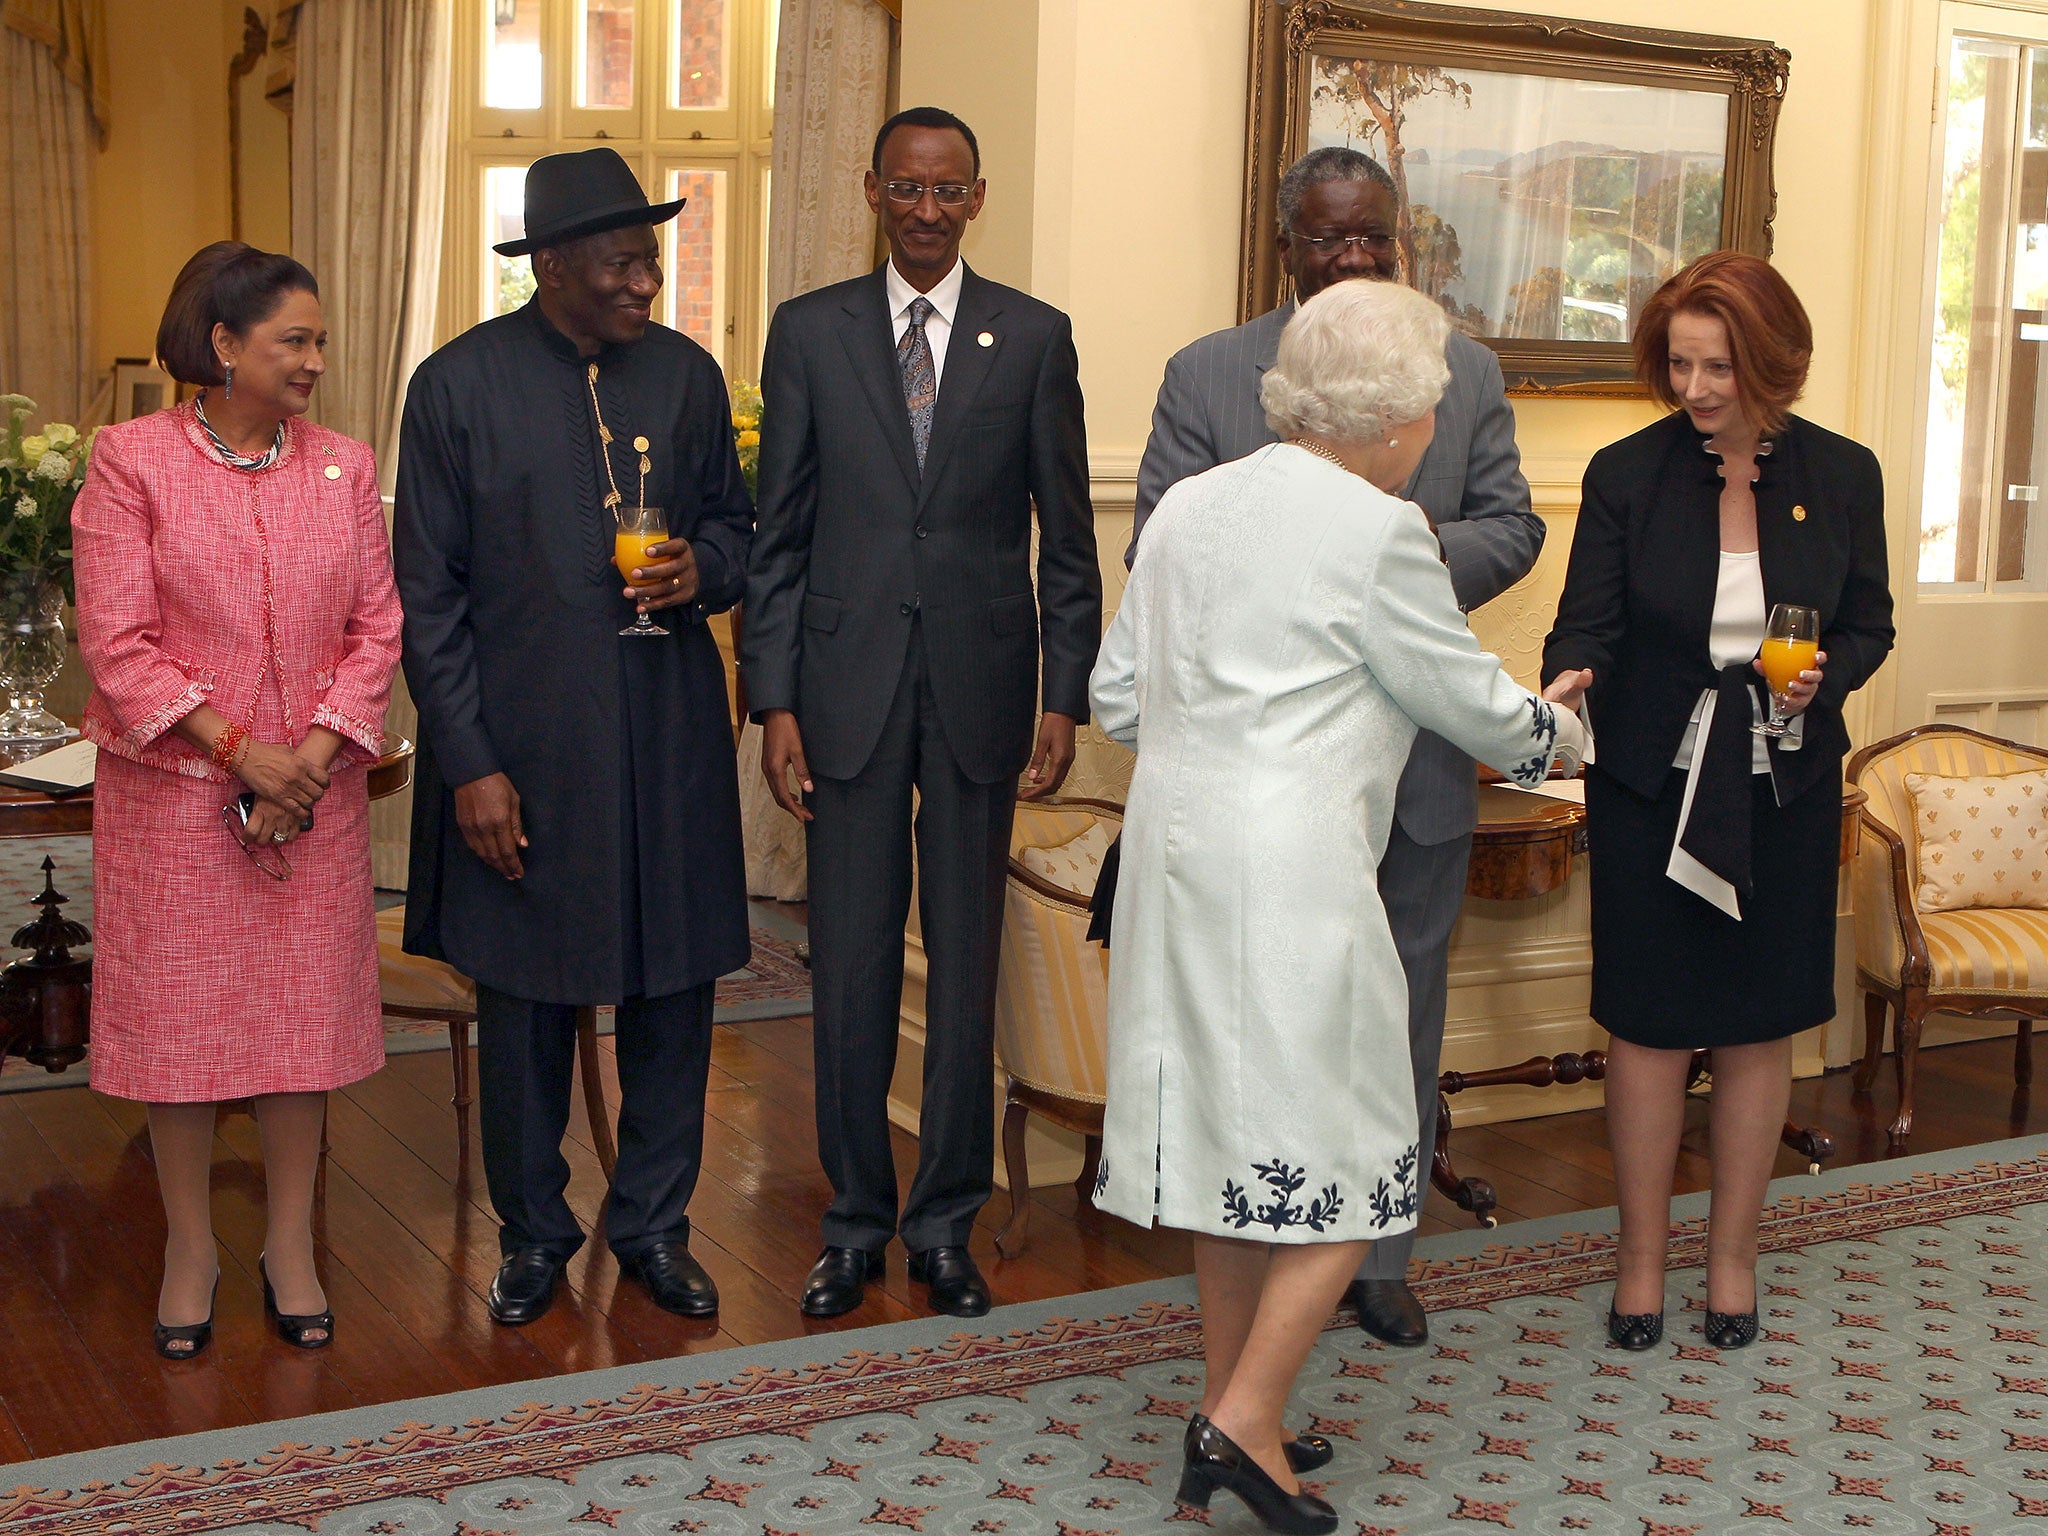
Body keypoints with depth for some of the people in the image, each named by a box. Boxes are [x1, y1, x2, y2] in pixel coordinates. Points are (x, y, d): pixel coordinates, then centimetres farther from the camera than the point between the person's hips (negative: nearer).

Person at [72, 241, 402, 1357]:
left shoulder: (344, 467, 5)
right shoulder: (130, 460, -5)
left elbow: (377, 629, 2)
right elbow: (118, 642, -10)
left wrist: (312, 755, -10)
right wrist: (240, 750, -15)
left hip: (314, 792, 3)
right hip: (173, 791, -3)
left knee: (306, 1007, 8)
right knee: (177, 1012, 5)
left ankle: (290, 1244, 23)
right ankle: (190, 1246, 23)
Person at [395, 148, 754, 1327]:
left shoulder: (687, 374, 4)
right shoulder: (459, 385, -5)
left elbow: (735, 523, 16)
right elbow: (428, 595, -4)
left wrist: (703, 569, -8)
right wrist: (469, 763, -9)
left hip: (669, 740, 3)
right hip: (524, 743, -2)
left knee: (676, 986, 8)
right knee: (525, 995, 9)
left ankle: (656, 1225, 26)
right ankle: (535, 1232, 28)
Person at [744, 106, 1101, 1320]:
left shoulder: (1034, 336, 4)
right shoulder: (811, 332, 5)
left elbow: (1068, 533, 4)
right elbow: (781, 533, 4)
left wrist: (1066, 696, -2)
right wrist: (774, 699, -2)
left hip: (979, 684, 0)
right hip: (850, 684, 0)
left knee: (968, 960, 7)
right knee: (852, 966, 5)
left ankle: (947, 1221, 21)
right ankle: (857, 1220, 21)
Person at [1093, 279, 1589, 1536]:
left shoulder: (1190, 505, 10)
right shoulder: (1378, 531, -11)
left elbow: (1120, 696, 14)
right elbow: (1471, 701, 0)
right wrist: (1557, 729, 20)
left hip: (1177, 852, 8)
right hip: (1291, 873, -8)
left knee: (1232, 1133, 16)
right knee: (1346, 1149, 4)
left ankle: (1232, 1408, 24)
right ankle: (1245, 1426, 1)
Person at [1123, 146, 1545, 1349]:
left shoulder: (1468, 373, 7)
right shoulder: (1206, 374, 0)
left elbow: (1511, 525, 4)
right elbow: (1159, 542, -5)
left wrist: (1424, 564, -17)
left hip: (1418, 760, 2)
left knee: (1403, 1007, 12)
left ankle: (1380, 1252, 28)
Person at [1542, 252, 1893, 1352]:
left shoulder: (1841, 475, -1)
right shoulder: (1625, 475, -5)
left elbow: (1869, 626, 8)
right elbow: (1588, 627, -9)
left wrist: (1827, 675, -14)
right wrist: (1568, 688, -31)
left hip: (1785, 794, 1)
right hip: (1652, 786, -1)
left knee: (1758, 1026, 9)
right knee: (1648, 1025, 4)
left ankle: (1732, 1254, 26)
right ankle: (1642, 1259, 21)